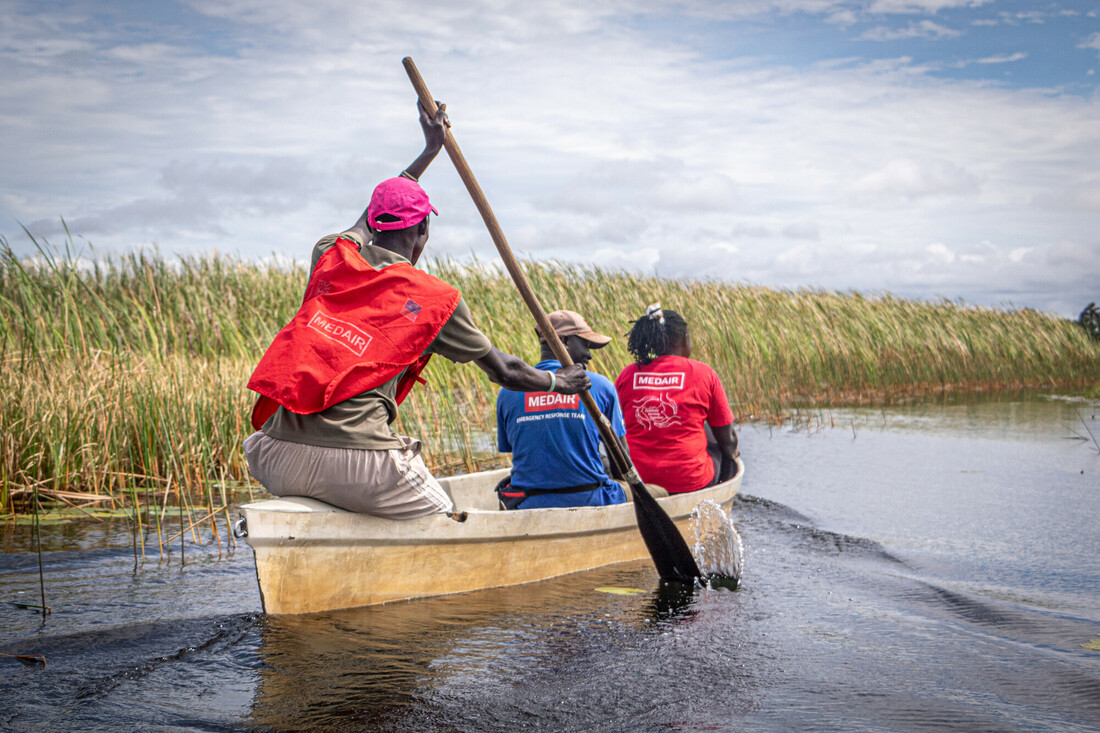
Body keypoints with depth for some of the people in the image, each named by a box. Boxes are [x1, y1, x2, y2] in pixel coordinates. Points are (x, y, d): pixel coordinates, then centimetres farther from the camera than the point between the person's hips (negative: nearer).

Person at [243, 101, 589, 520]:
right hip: (359, 463, -4)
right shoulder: (434, 298, 5)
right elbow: (504, 373, 16)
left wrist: (430, 151, 53)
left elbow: (370, 217, 40)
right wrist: (559, 382, 37)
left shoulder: (332, 255, 15)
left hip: (277, 463, 5)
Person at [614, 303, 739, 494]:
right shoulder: (703, 373, -5)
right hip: (691, 483, -3)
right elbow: (727, 439, 2)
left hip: (635, 480, 3)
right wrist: (733, 454, 24)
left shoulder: (627, 375, 1)